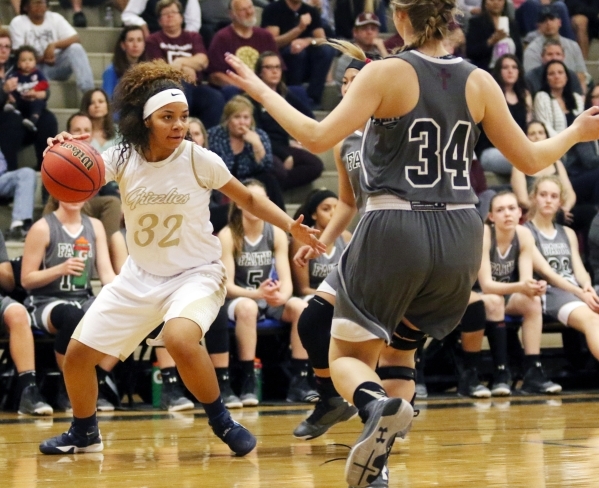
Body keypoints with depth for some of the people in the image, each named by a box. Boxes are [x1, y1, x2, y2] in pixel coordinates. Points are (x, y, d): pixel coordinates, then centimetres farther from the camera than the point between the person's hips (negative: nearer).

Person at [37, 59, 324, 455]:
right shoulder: (122, 159, -9)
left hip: (195, 273, -4)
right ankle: (85, 434, 29)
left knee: (180, 338, -35)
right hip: (139, 277, 4)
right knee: (78, 353, 3)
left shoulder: (200, 160, -15)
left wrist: (291, 226, -14)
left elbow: (248, 199, -1)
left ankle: (223, 423, -14)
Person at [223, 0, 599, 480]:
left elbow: (319, 138, -15)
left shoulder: (387, 73, -7)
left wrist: (261, 91, -4)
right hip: (460, 236, 4)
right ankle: (381, 455, 6)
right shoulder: (479, 82, 4)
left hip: (395, 229, -4)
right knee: (403, 347, 25)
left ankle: (378, 404, -26)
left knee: (348, 357, 9)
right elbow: (530, 159, 10)